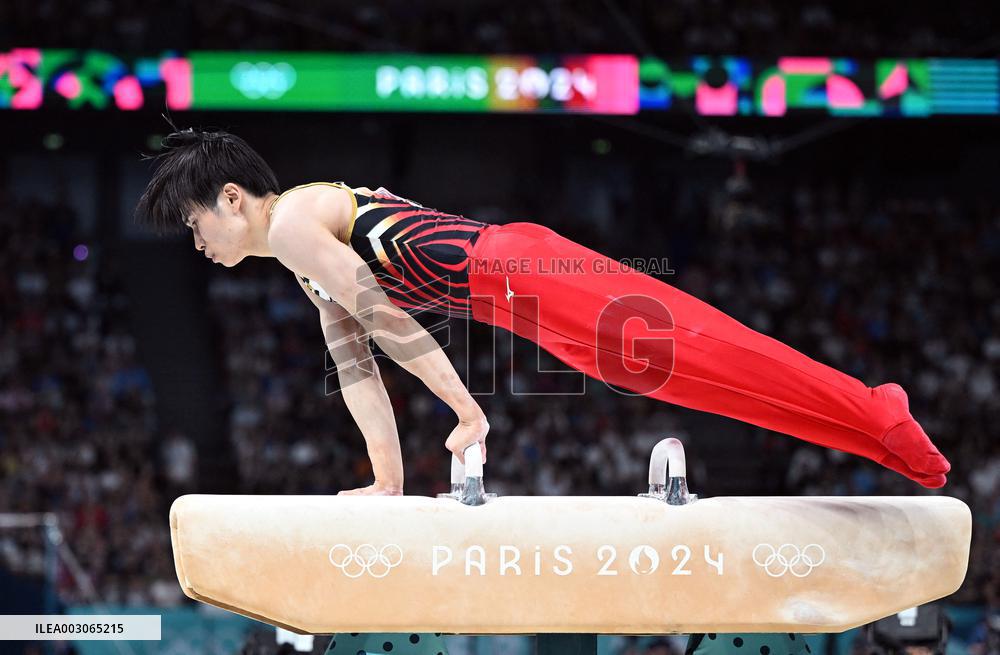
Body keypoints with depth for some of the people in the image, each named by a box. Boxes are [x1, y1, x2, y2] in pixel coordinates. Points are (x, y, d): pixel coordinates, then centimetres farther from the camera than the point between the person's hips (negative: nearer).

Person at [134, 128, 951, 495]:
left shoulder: (291, 222, -5)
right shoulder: (307, 251, 26)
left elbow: (384, 316, -11)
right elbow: (354, 361, 26)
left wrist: (468, 415, -10)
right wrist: (388, 477, 23)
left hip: (510, 271, -9)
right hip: (508, 276, 9)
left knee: (679, 354, -18)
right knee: (678, 353, 5)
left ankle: (879, 418, -25)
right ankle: (876, 418, 4)